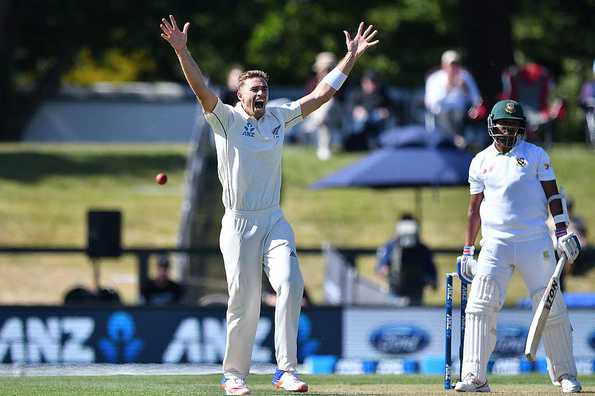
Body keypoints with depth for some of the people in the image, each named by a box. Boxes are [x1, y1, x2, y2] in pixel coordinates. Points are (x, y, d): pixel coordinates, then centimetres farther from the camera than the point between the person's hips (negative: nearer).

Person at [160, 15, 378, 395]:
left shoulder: (279, 117, 11)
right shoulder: (227, 119, -1)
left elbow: (321, 94, 14)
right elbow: (202, 90, -16)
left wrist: (351, 57, 12)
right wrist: (182, 51, -30)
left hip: (274, 221, 3)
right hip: (239, 224, -3)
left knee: (290, 284, -16)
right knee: (244, 302, -3)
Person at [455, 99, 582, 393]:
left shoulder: (536, 155, 6)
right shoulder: (480, 162, 12)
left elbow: (552, 194, 3)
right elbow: (474, 209, 15)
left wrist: (562, 231, -9)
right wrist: (467, 252, 10)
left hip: (535, 242, -1)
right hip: (495, 244, 1)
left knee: (551, 308, 0)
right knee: (480, 307, -13)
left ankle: (564, 374, 12)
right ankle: (475, 377, -13)